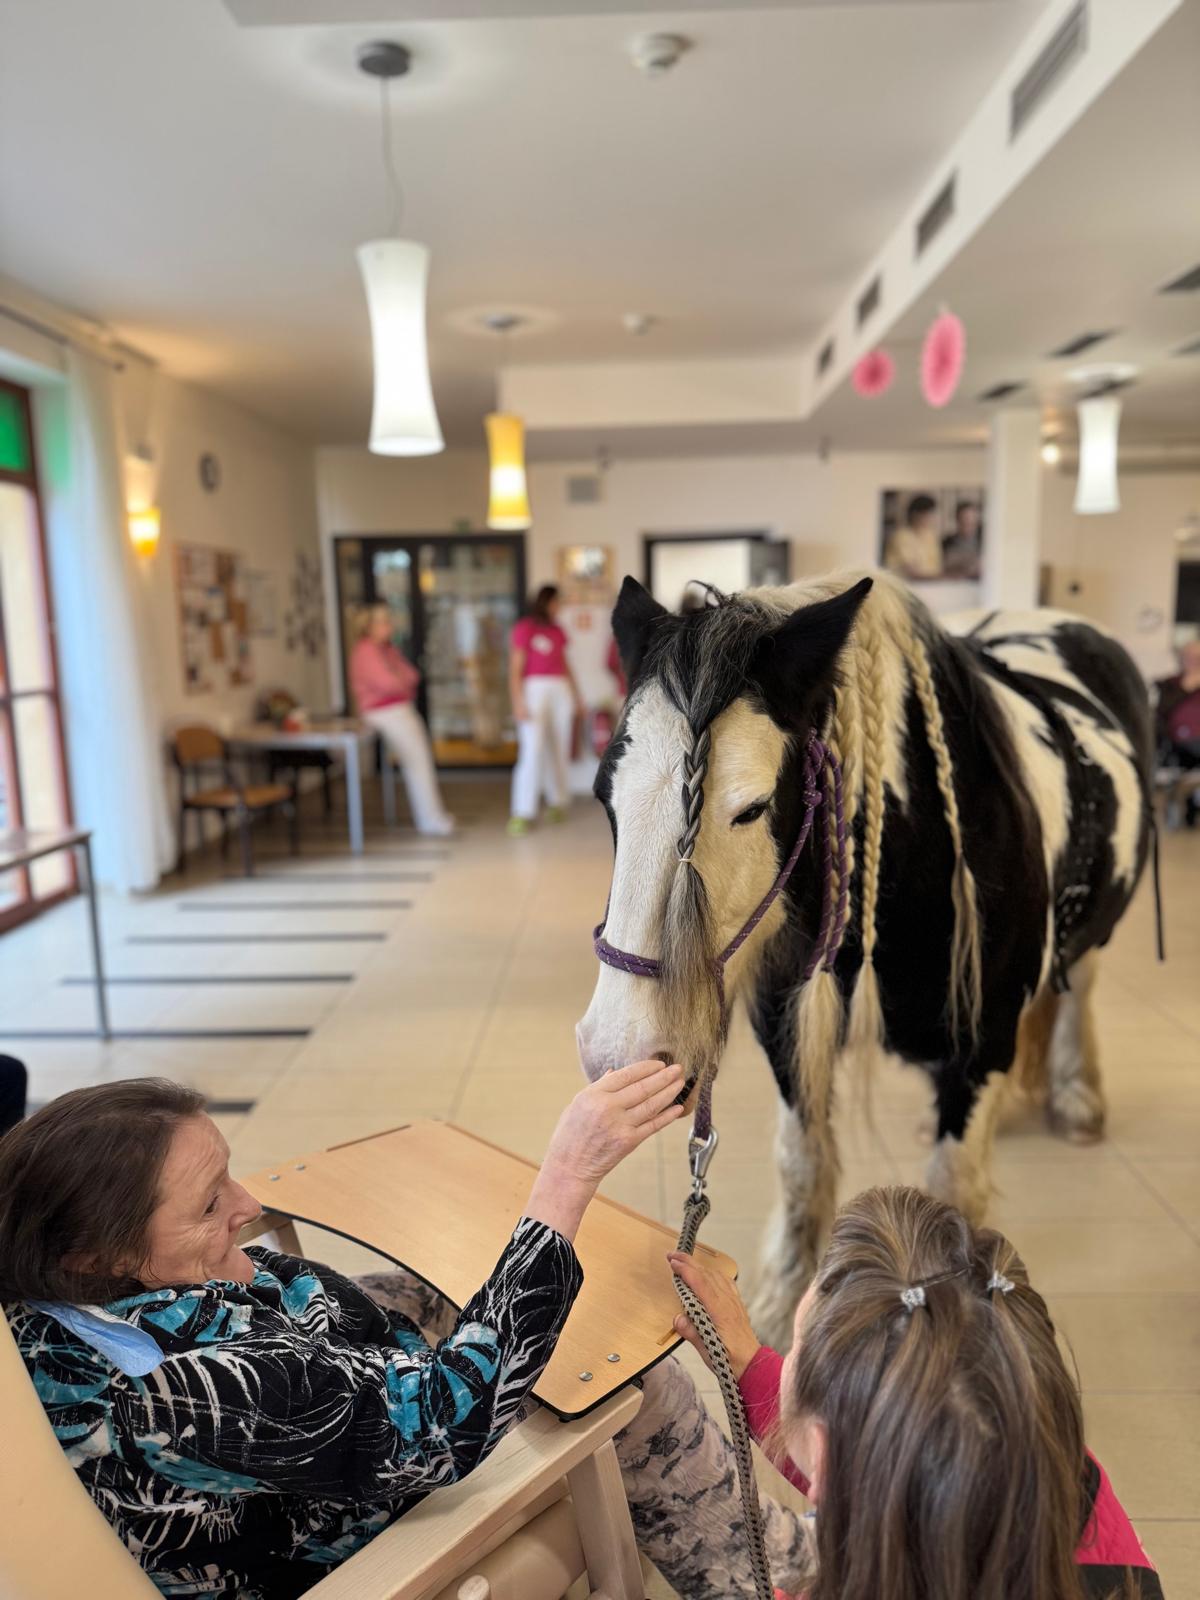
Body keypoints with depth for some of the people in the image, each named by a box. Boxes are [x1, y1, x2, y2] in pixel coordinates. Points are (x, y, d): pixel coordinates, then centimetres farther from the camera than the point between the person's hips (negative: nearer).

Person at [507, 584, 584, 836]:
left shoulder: (557, 631, 14)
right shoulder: (524, 629, -4)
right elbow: (515, 669, -9)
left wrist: (576, 697, 18)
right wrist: (518, 703, -18)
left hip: (561, 691, 6)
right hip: (535, 689, -6)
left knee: (559, 749, 9)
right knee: (532, 750, -14)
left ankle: (557, 802, 23)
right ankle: (522, 813, -13)